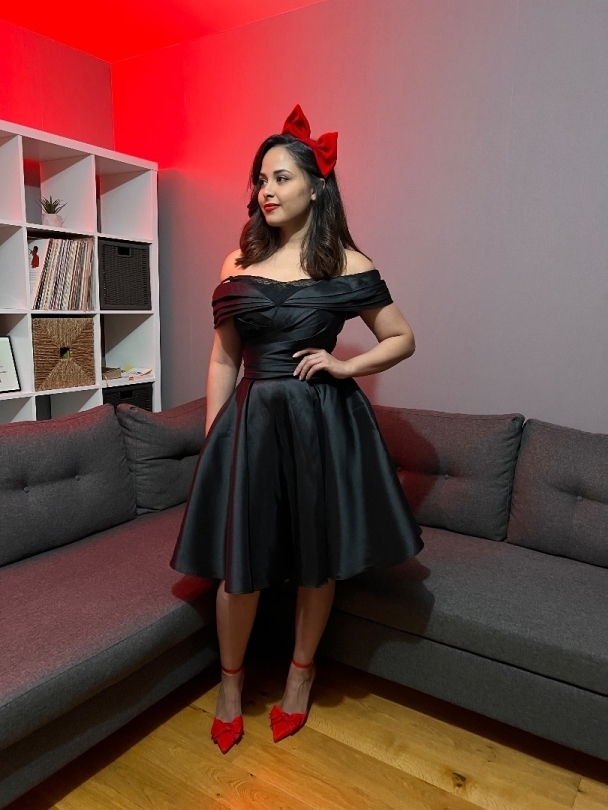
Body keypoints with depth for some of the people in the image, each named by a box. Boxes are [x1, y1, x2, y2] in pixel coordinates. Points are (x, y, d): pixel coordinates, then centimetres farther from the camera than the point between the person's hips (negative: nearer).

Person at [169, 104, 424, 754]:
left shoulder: (346, 263, 1)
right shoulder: (240, 262, 7)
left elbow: (403, 339, 6)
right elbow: (223, 360, 8)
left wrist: (344, 365, -10)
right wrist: (211, 440, 4)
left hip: (323, 421, -1)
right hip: (251, 420, 2)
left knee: (318, 558, 11)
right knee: (240, 562, 5)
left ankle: (300, 676, 36)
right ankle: (231, 682, 32)